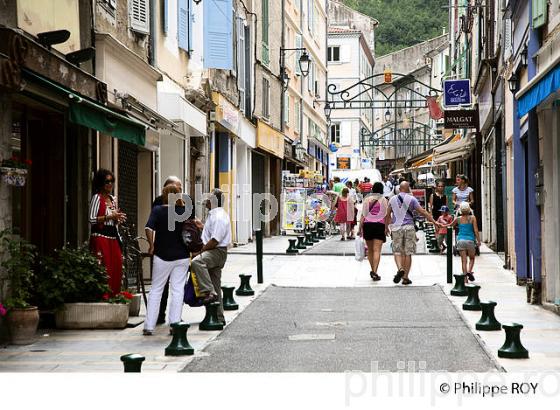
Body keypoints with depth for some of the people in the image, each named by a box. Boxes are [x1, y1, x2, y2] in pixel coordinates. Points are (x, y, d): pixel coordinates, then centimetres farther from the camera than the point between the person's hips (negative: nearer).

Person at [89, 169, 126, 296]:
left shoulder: (113, 199, 18)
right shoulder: (97, 198, -4)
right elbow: (92, 219, -12)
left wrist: (118, 219, 5)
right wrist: (109, 217, -15)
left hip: (113, 237, 7)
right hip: (100, 237, -7)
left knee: (116, 265, 1)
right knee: (104, 267, -12)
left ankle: (114, 294, 7)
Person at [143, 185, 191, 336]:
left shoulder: (158, 210, -7)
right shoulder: (185, 211, -2)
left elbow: (149, 228, -19)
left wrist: (152, 246, -8)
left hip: (162, 256, -1)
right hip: (182, 256, 1)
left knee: (156, 290, 8)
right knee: (177, 290, 6)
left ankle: (149, 326, 5)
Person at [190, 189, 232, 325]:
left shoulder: (219, 216, -14)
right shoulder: (213, 214, 19)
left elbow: (215, 240, -22)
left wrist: (200, 252, -18)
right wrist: (202, 250, 17)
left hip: (217, 251, -10)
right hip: (212, 252, 10)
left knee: (196, 262, -37)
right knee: (215, 287, 12)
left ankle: (209, 292, -39)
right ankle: (218, 317, 18)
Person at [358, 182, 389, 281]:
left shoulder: (367, 200, 7)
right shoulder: (384, 200, 2)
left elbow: (363, 215, 3)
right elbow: (386, 216, -1)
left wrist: (360, 228, 5)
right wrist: (387, 228, 7)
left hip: (367, 225, 2)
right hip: (379, 225, -2)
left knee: (370, 250, 15)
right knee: (377, 250, -7)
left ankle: (372, 270, 23)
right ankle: (374, 272, -18)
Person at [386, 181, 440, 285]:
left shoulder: (392, 199, 7)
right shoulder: (411, 199, -1)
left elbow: (388, 215, 11)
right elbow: (423, 212, -4)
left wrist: (386, 227, 23)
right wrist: (434, 222, -1)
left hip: (396, 227, 1)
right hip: (409, 227, -1)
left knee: (397, 251, 8)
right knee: (408, 253, 4)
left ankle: (400, 268, -20)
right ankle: (405, 277, 4)